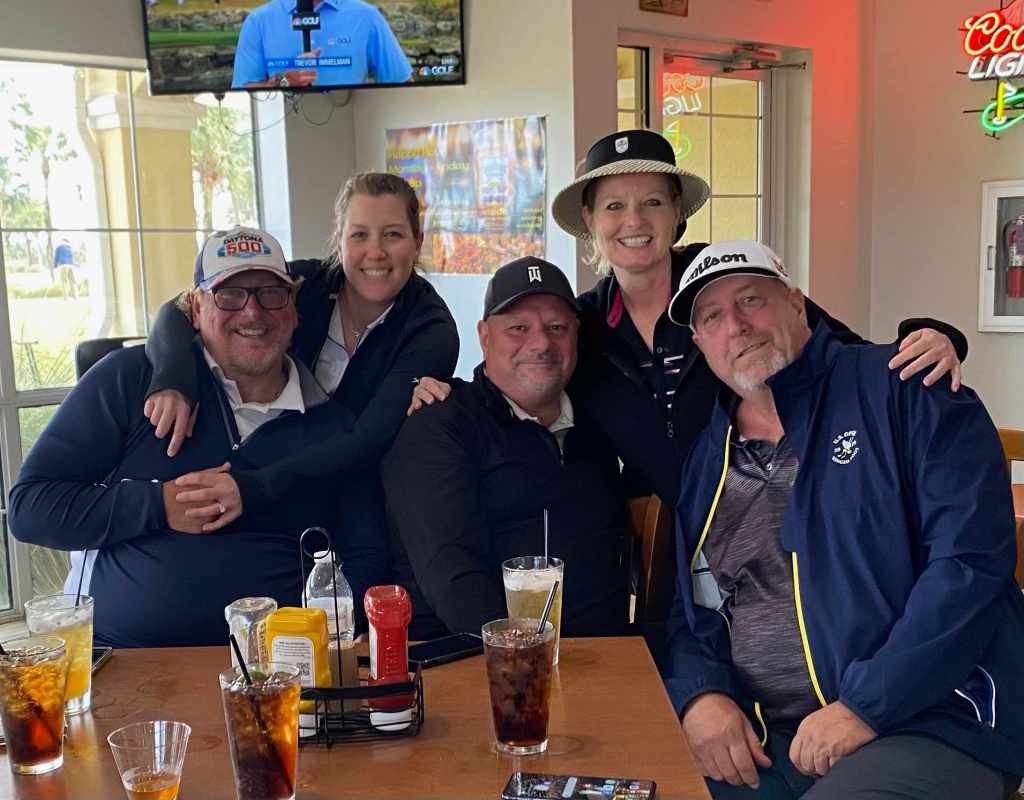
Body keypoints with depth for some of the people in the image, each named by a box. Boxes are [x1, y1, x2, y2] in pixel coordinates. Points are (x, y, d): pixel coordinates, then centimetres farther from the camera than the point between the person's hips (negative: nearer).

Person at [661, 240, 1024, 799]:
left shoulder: (902, 391, -3)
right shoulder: (705, 458, 13)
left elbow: (971, 559, -12)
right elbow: (687, 609, 15)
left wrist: (865, 706, -17)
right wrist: (698, 695, -6)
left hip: (928, 726, -4)